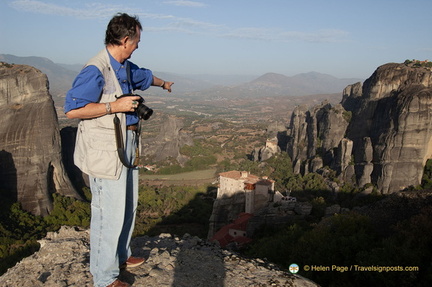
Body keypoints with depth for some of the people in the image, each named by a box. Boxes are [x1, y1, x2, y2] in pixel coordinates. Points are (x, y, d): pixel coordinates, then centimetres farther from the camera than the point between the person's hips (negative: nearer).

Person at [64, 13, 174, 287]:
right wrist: (115, 106, -23)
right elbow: (72, 109, -24)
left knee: (128, 205, 20)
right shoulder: (96, 70, -19)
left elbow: (144, 75, 34)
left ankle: (120, 255, 39)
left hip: (126, 147, 10)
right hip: (105, 151, -10)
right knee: (109, 213, -4)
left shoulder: (125, 67, 11)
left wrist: (163, 83, 52)